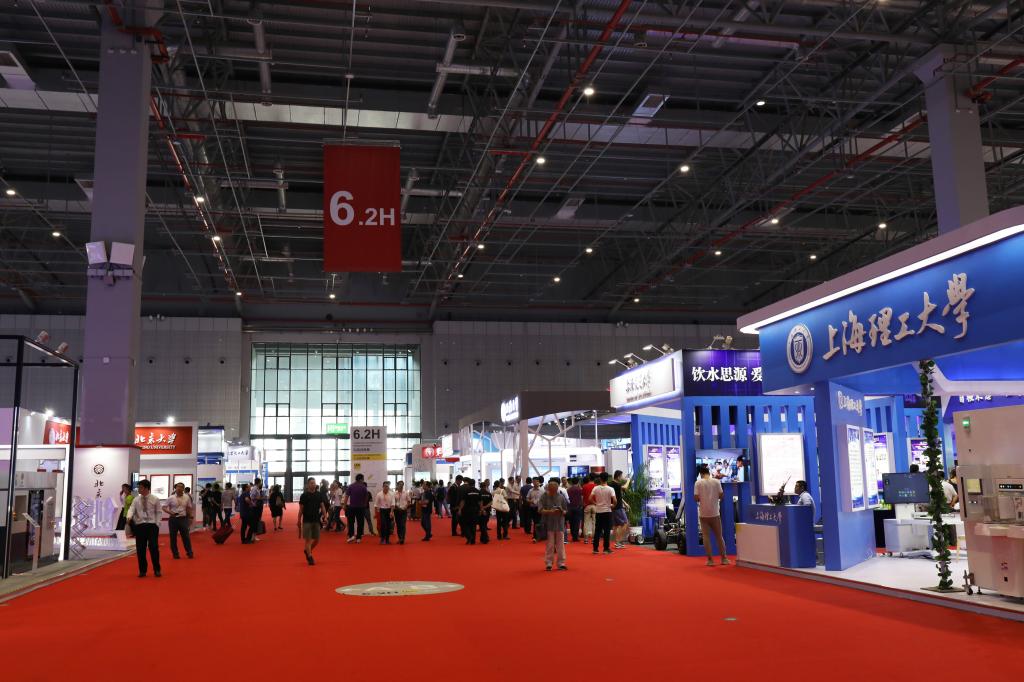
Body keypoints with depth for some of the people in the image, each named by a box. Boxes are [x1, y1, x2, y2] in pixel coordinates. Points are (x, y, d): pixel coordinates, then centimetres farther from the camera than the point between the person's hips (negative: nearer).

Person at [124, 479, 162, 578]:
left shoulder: (155, 499, 0)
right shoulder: (136, 499, 6)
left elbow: (159, 512, 4)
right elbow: (131, 509, -7)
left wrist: (157, 524, -6)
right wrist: (128, 517, -28)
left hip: (152, 525, -3)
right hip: (139, 525, 3)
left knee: (153, 547, -5)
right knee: (140, 549, 4)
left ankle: (157, 570, 8)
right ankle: (142, 570, 18)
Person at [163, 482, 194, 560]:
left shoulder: (187, 497, 2)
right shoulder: (171, 498, -6)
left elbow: (189, 508, 12)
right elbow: (164, 507, -4)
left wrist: (190, 517, 11)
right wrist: (170, 512, -21)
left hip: (183, 518, 1)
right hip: (173, 519, -1)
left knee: (186, 536, 2)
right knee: (173, 537, 5)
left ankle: (189, 552, 10)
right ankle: (175, 553, 16)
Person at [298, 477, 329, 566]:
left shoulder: (319, 494, 4)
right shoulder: (304, 495, -5)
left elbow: (322, 506, 6)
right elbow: (301, 509, -1)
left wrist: (325, 516, -5)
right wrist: (299, 520, -1)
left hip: (316, 520, 4)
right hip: (307, 521, -3)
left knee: (317, 540, 7)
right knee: (308, 539, -4)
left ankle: (307, 550, 31)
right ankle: (310, 557, 1)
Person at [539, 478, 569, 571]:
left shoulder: (561, 497, 2)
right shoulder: (544, 497, -3)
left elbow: (566, 511, 7)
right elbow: (540, 510, -10)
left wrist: (562, 512, -16)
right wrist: (550, 511, -23)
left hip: (560, 524, 2)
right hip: (549, 524, -2)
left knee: (560, 544, 4)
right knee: (549, 545, 3)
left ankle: (561, 563, 11)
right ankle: (548, 563, 12)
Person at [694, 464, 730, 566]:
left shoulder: (698, 483, -7)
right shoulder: (716, 481, -2)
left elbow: (696, 498, -10)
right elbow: (721, 495, -3)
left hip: (703, 513, -1)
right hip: (715, 513, 1)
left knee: (706, 536, 4)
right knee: (719, 536, 12)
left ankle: (710, 560, 3)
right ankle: (724, 558, 16)